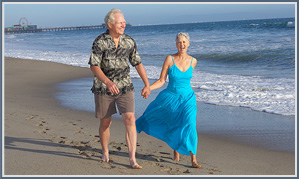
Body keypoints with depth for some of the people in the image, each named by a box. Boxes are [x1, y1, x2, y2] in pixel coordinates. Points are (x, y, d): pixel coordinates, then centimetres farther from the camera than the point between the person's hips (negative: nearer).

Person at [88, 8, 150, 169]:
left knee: (130, 120, -13)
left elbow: (138, 63, 11)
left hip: (125, 87, 2)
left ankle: (132, 159, -10)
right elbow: (94, 66, -16)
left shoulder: (129, 41, 0)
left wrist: (147, 84, 11)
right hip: (103, 88, -2)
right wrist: (108, 82, -31)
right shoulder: (100, 42, -11)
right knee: (105, 123, 10)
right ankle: (105, 153, 34)